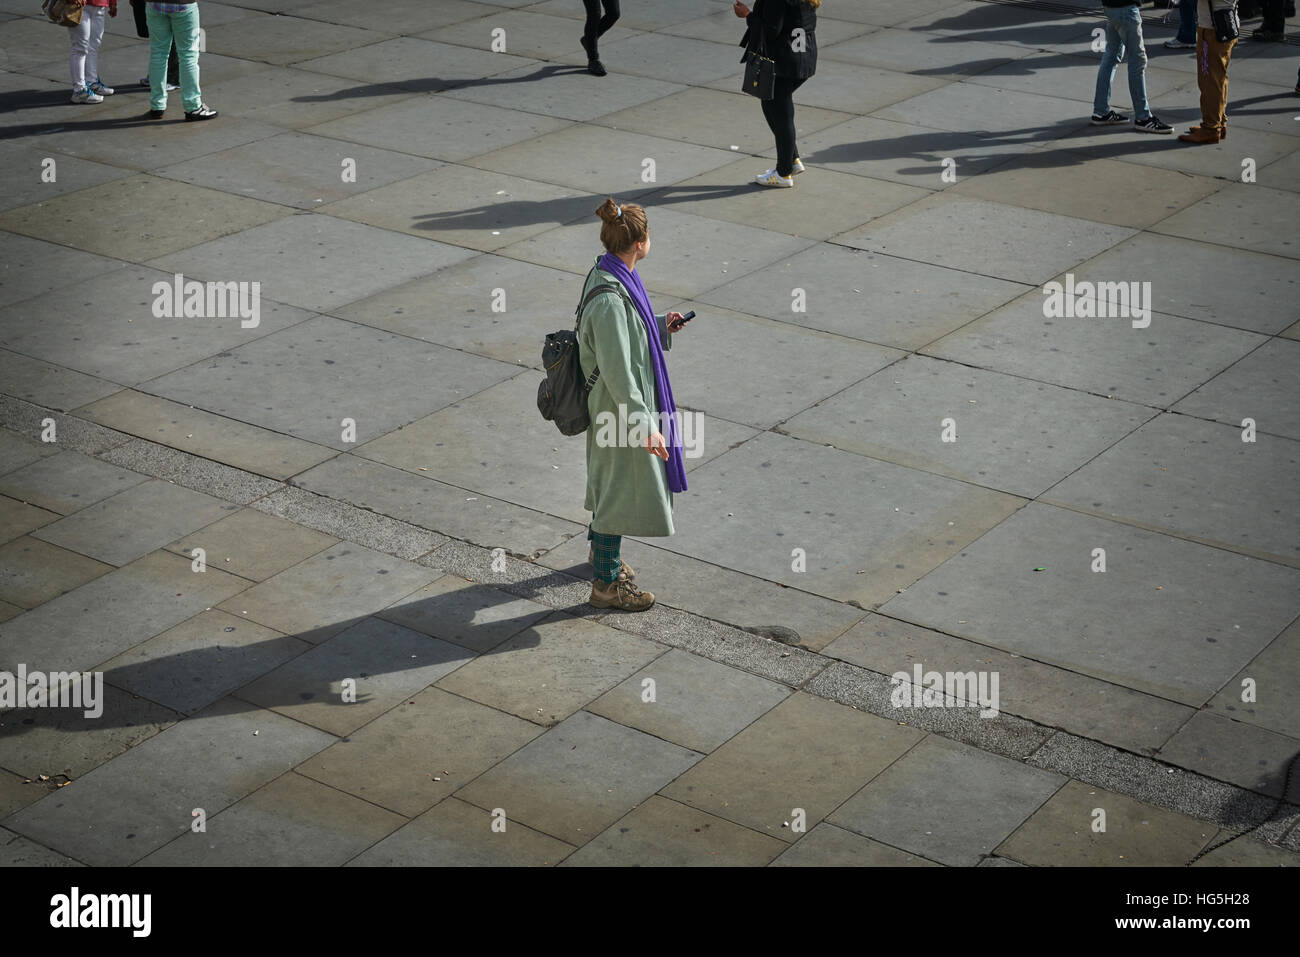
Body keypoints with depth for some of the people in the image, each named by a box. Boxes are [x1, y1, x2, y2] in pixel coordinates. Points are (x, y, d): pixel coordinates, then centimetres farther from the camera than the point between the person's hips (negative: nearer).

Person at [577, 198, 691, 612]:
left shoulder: (611, 275, -1)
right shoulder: (610, 298, -31)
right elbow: (617, 372, -29)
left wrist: (661, 327, 17)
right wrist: (646, 426, -26)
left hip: (614, 405, 10)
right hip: (620, 407, -10)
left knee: (610, 480, 26)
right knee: (621, 489, 4)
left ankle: (601, 554, 46)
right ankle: (605, 584, 18)